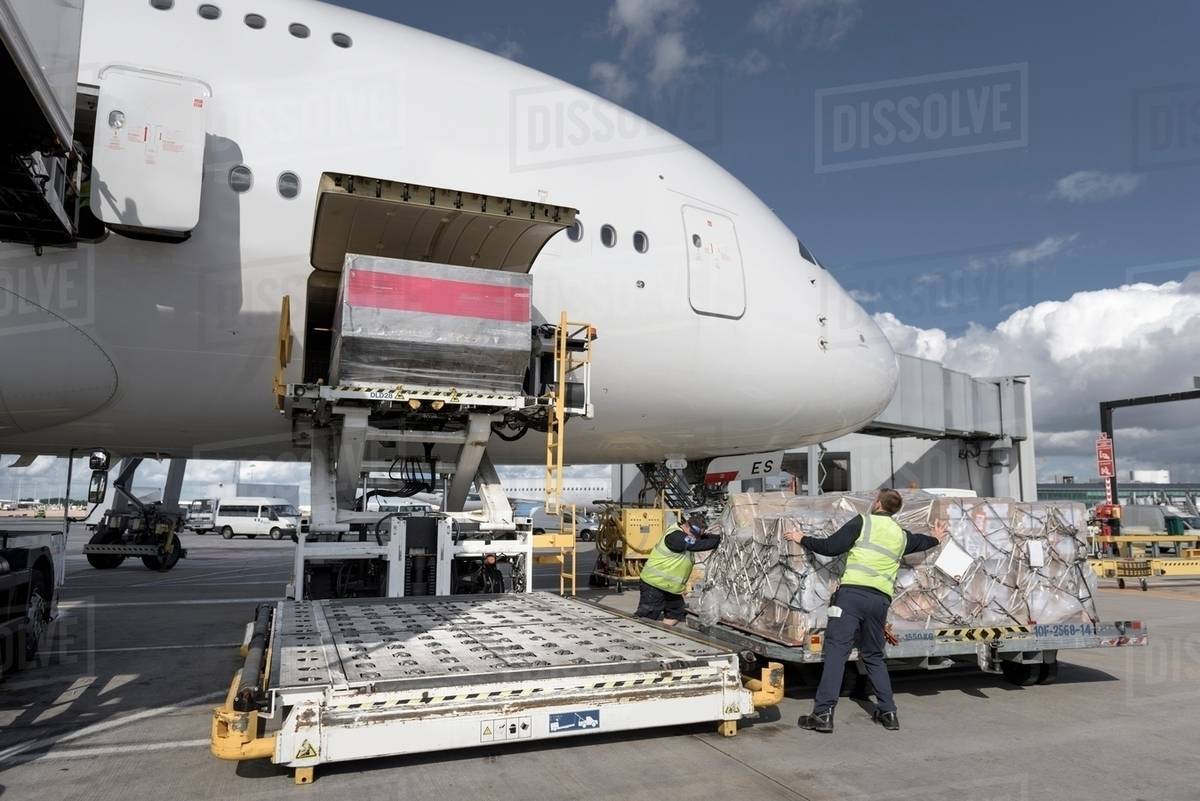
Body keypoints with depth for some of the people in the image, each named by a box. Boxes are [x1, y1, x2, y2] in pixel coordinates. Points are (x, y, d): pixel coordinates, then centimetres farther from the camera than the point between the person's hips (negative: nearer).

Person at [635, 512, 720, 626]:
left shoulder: (683, 532, 3)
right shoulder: (676, 537, -26)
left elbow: (705, 538, 8)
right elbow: (701, 545, -29)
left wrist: (719, 537, -8)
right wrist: (719, 539, -20)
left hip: (670, 585, 10)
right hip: (655, 583, -10)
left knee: (676, 614, 16)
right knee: (646, 617, -7)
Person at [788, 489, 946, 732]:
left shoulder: (864, 522, 5)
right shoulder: (901, 535, 21)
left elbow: (830, 547, -2)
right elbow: (920, 542, 45)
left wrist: (802, 539, 12)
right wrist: (936, 538, 68)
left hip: (853, 592, -5)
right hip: (881, 599, 6)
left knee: (836, 650, -9)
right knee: (873, 656, 21)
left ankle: (823, 713, -13)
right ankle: (888, 712, 22)